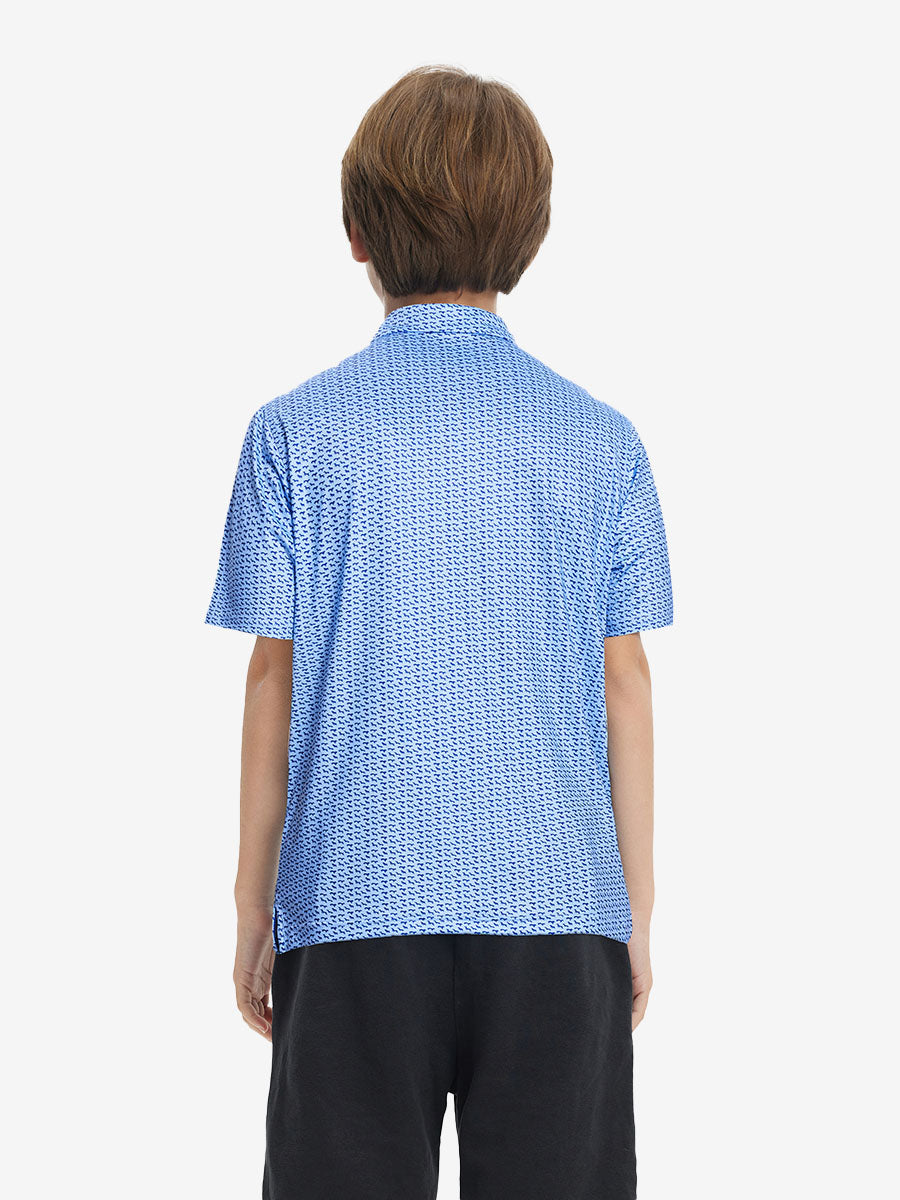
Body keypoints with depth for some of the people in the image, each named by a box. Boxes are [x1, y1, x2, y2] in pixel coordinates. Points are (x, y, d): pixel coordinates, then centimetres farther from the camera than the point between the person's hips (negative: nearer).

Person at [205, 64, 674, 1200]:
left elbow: (274, 679, 0)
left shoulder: (295, 432, -2)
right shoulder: (600, 439, 2)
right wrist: (637, 909, 11)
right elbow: (625, 684, 3)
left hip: (354, 904, -1)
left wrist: (253, 905, 8)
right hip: (560, 902, 1)